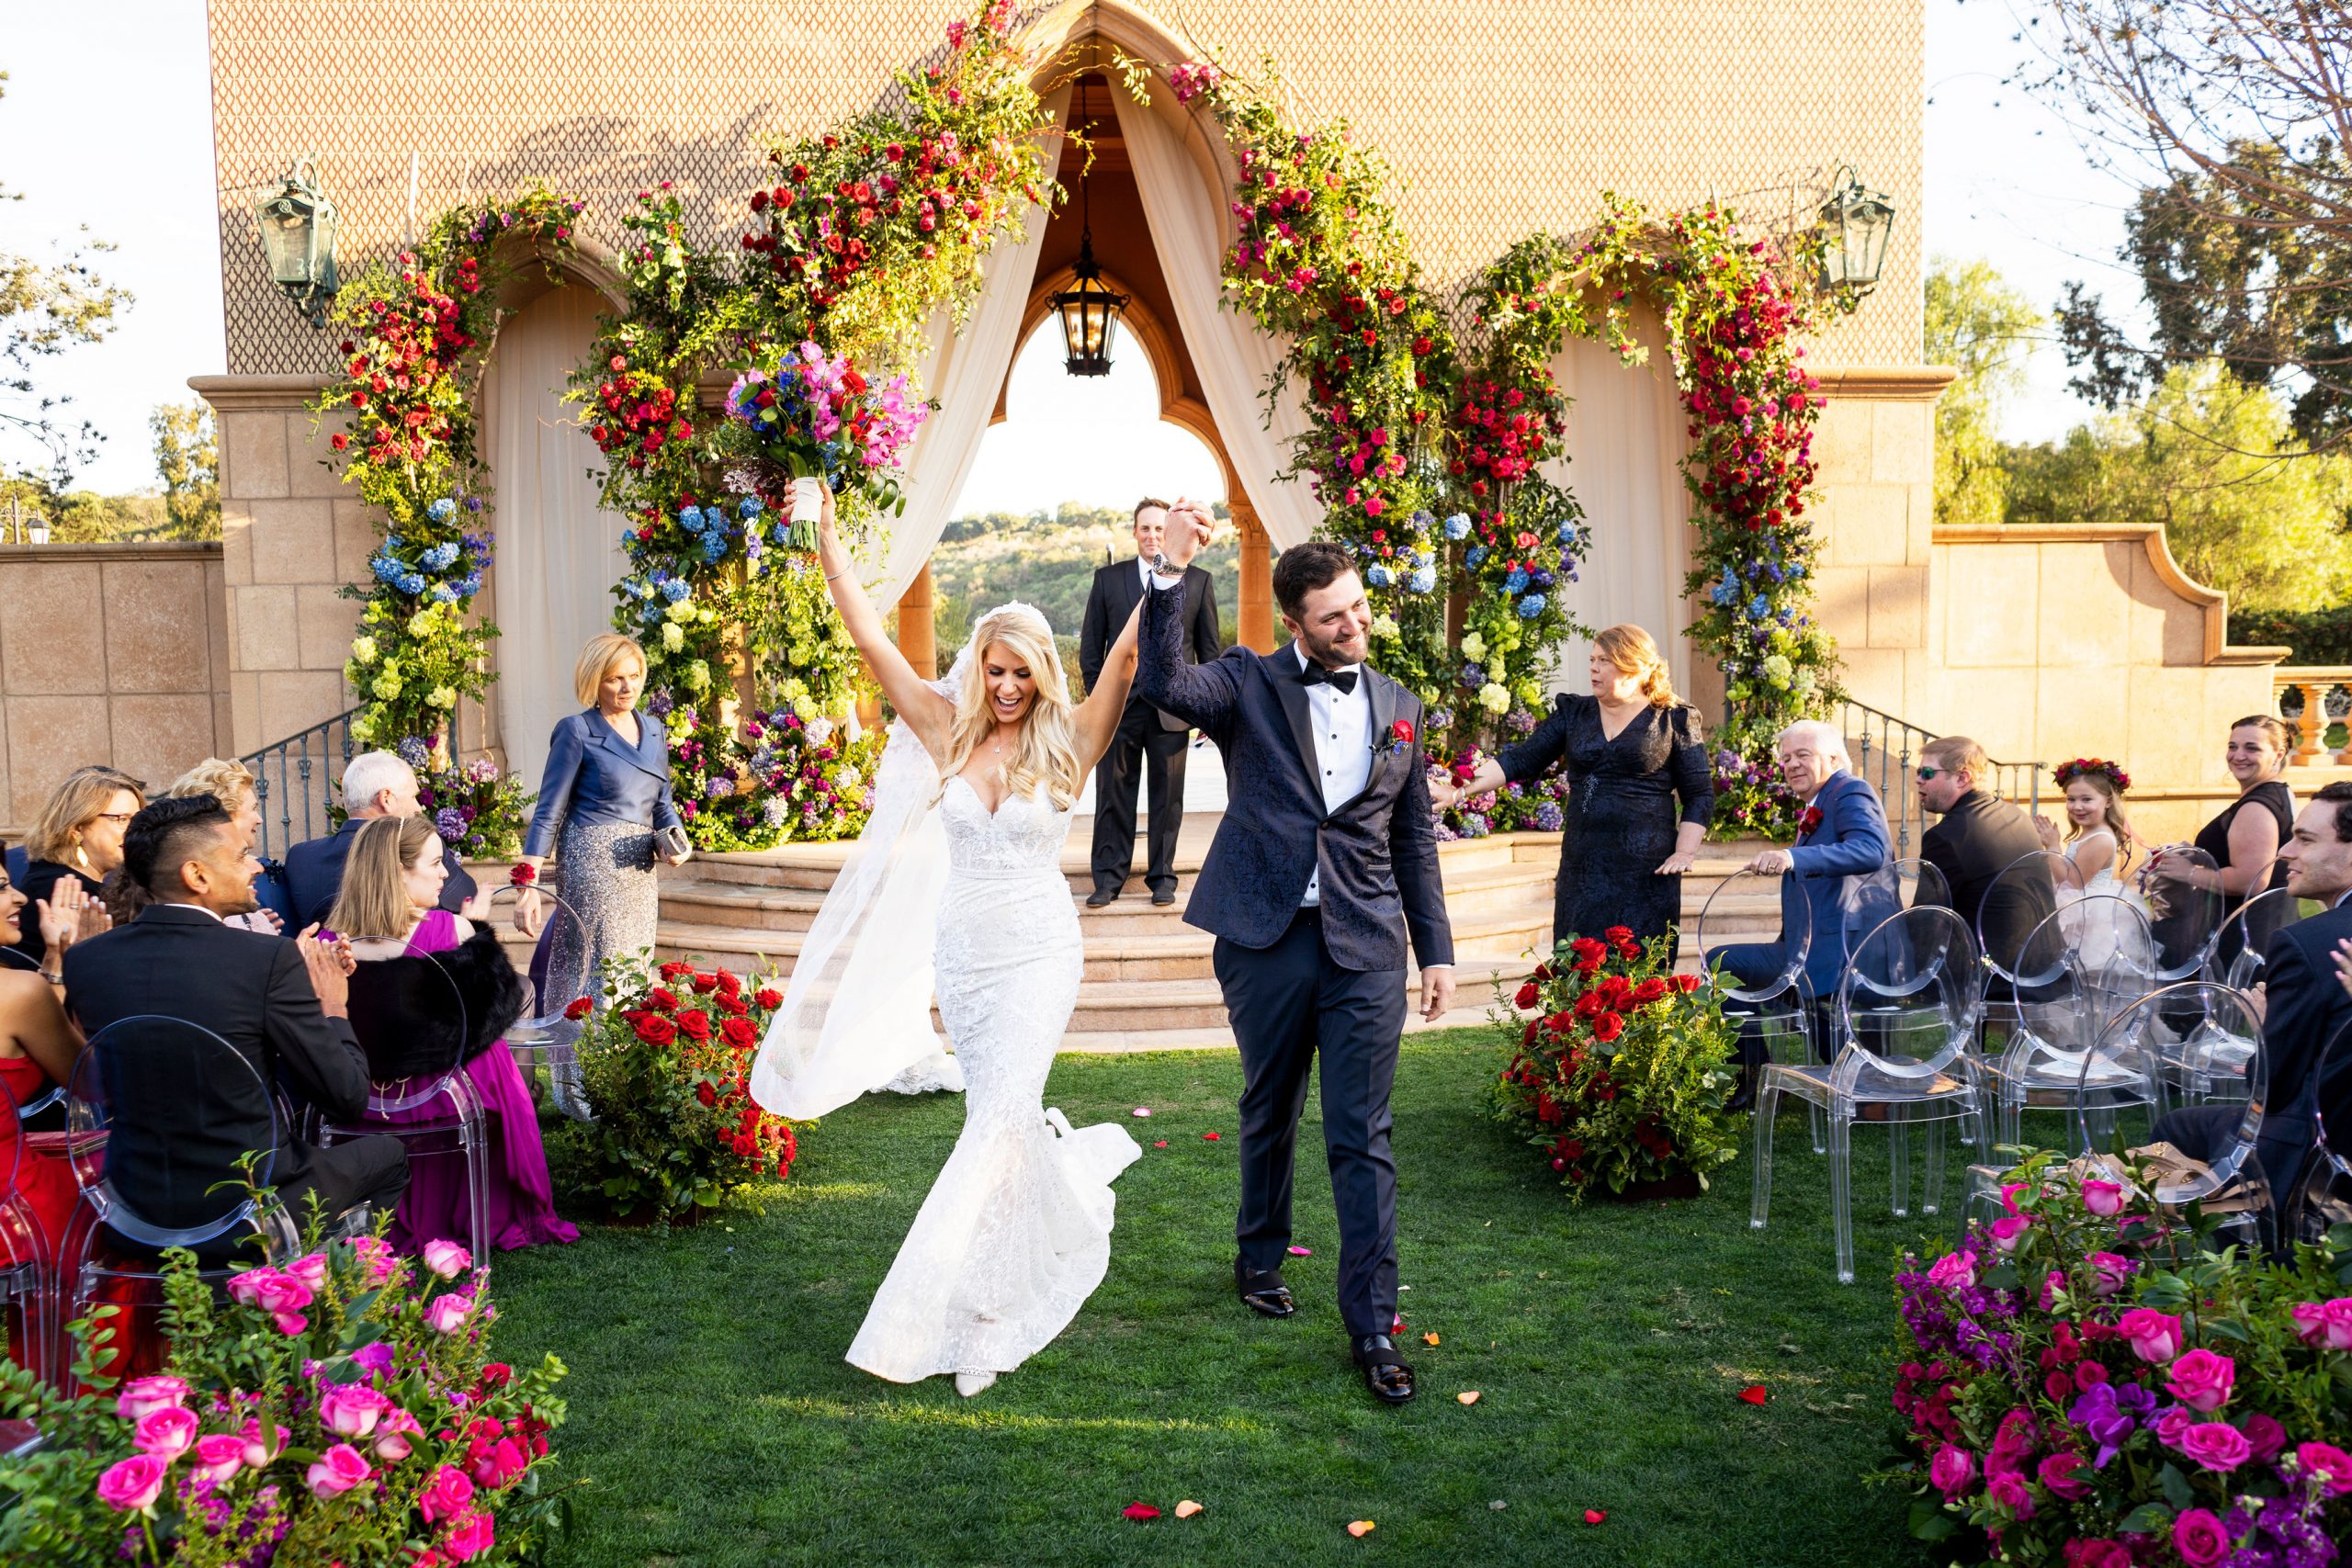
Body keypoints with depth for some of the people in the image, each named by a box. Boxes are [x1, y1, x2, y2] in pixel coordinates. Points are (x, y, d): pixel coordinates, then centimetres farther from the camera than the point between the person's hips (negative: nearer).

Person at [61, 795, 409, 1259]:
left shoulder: (82, 960, -4)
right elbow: (347, 1098, -17)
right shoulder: (270, 959, -20)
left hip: (136, 1216, 5)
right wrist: (332, 1009, 2)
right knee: (387, 1153, 24)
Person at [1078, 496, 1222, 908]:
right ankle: (1108, 878, 15)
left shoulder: (1198, 580, 4)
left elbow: (1209, 648, 6)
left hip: (1172, 708, 0)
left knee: (1167, 796, 7)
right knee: (1113, 795, 5)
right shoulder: (1107, 579, 6)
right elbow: (1090, 646, 8)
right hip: (1120, 706, 1)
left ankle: (1162, 877, 19)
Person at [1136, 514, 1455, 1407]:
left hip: (1366, 947, 1)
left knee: (1361, 1136, 0)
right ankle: (1260, 1258, 40)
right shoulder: (1249, 683, 1)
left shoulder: (1397, 707, 10)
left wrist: (1436, 949, 11)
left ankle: (1371, 1323, 7)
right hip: (1266, 940, -1)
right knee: (1268, 1113, 17)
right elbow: (1162, 683, -21)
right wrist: (1170, 574, -29)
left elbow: (1414, 840, 14)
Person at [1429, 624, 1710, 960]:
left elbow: (1700, 795, 5)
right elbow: (1521, 760, 6)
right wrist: (1461, 789, -7)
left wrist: (1685, 853, -8)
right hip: (1581, 868, 3)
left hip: (1646, 875, -3)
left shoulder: (1674, 721, 3)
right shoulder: (1574, 713, 13)